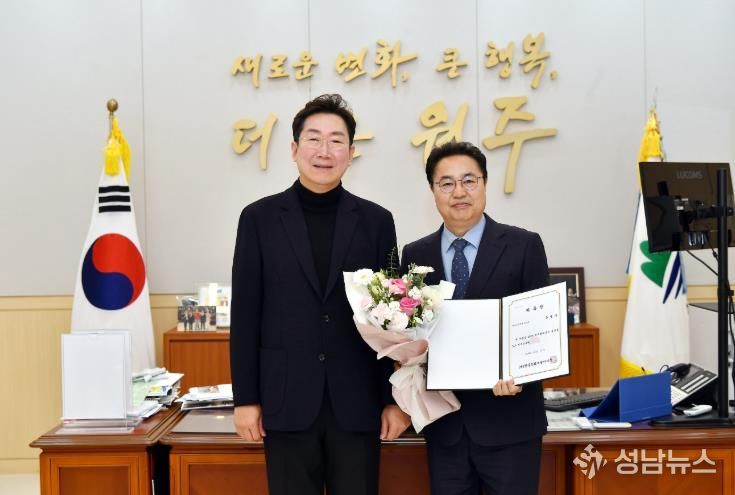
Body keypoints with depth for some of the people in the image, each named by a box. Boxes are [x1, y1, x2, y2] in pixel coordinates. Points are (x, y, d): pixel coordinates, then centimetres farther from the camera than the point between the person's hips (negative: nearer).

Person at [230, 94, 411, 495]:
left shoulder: (376, 221, 4)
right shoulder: (260, 218, 2)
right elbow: (245, 316, 2)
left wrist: (395, 398, 1)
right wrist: (245, 398, -1)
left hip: (357, 404, 1)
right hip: (287, 402, 0)